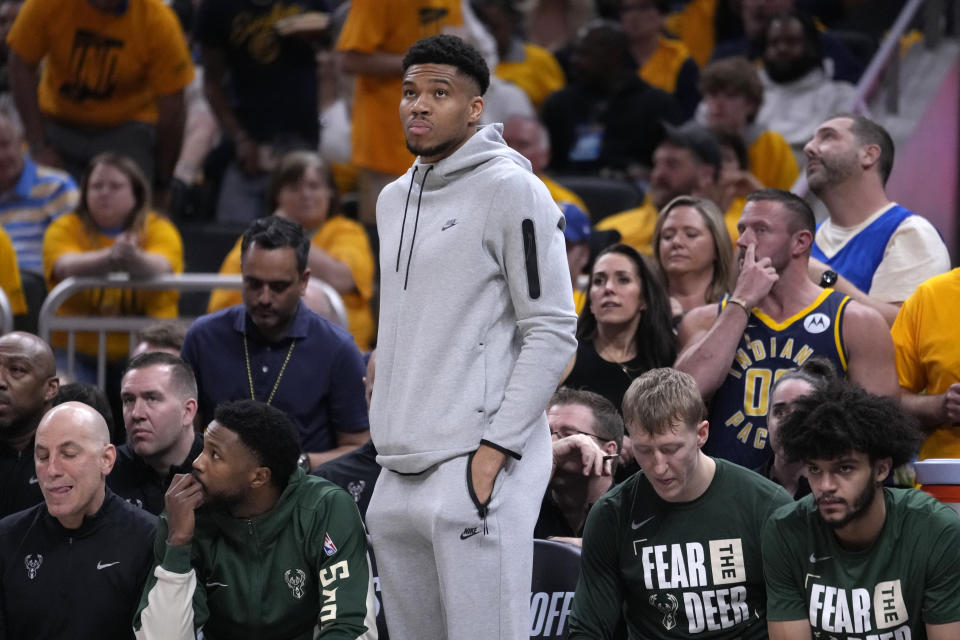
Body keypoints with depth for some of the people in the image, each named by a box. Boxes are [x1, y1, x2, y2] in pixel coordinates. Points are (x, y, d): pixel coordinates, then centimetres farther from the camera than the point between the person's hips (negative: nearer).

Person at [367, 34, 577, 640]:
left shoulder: (510, 190, -5)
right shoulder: (394, 200, 20)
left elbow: (553, 333, -9)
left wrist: (495, 448, -15)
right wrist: (388, 436, 18)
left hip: (476, 473, -8)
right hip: (398, 476, 8)